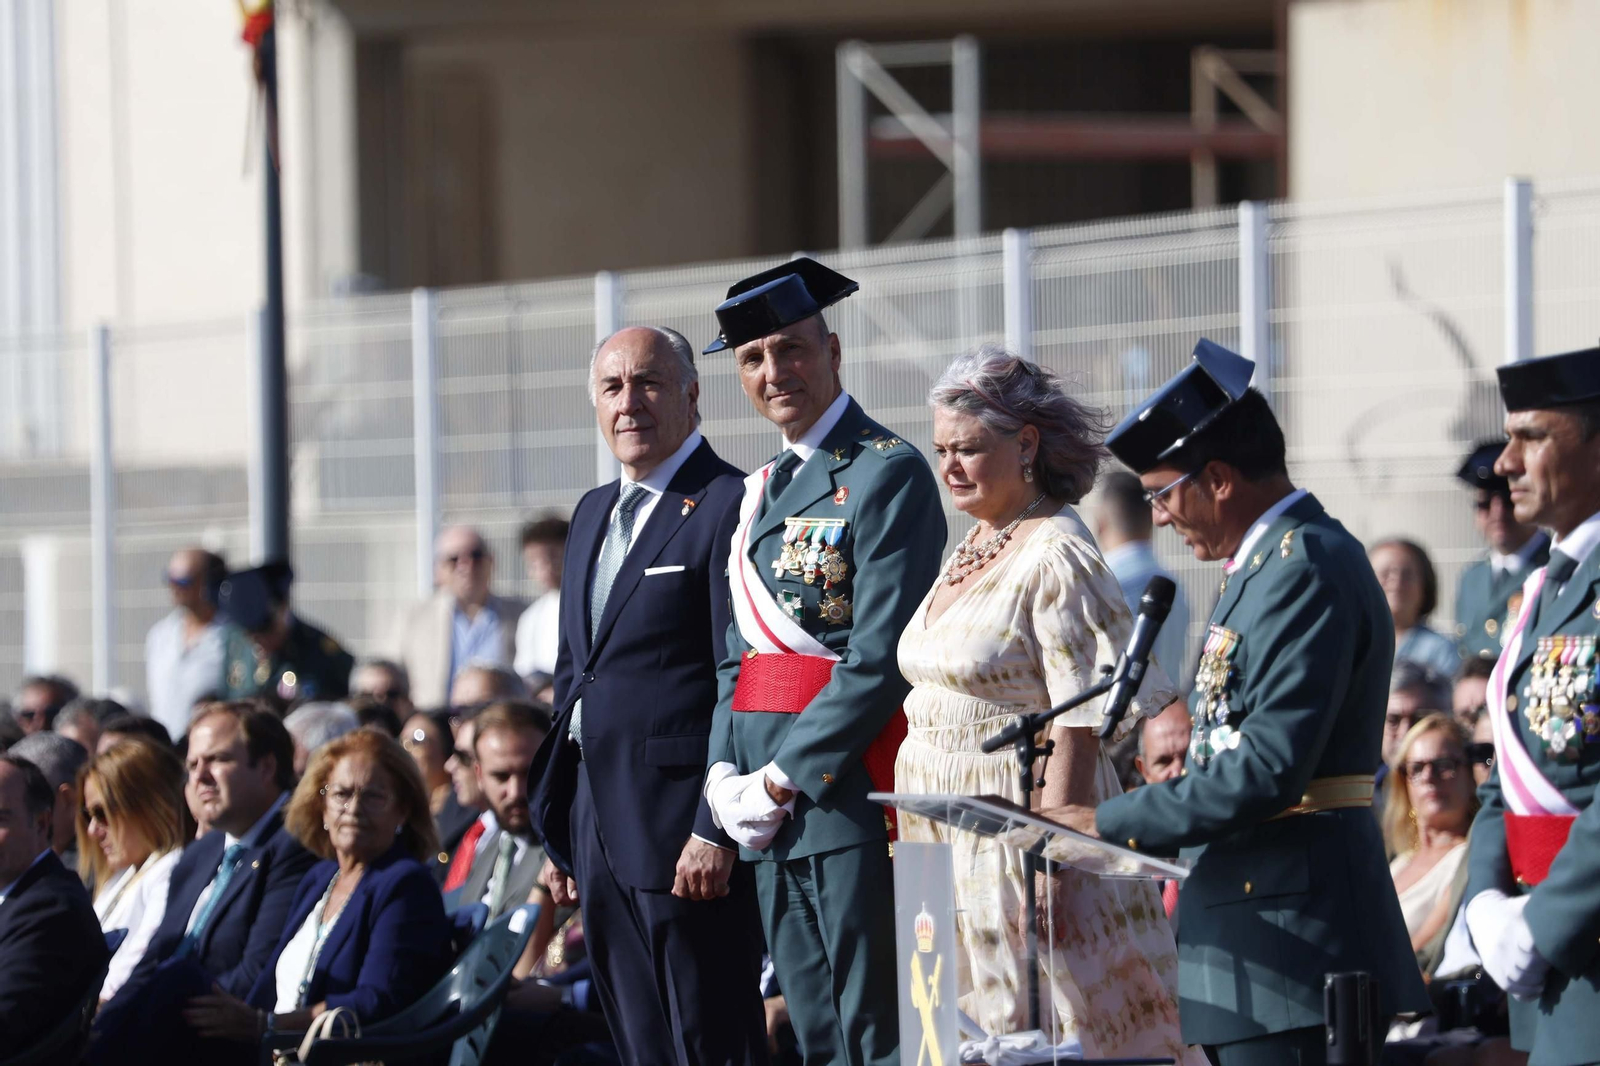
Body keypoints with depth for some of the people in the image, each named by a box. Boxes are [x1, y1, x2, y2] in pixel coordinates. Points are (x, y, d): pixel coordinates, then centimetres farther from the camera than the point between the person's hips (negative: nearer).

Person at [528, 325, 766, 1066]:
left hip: (682, 831, -8)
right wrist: (558, 834, 18)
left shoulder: (728, 506, -9)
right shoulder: (593, 513, 18)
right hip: (599, 825, 8)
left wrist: (715, 832, -19)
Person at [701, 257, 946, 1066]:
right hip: (772, 814, 8)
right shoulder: (760, 492, 19)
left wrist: (782, 779, -14)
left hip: (847, 783, -8)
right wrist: (725, 776, 4)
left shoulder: (887, 473, -8)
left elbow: (881, 657, -15)